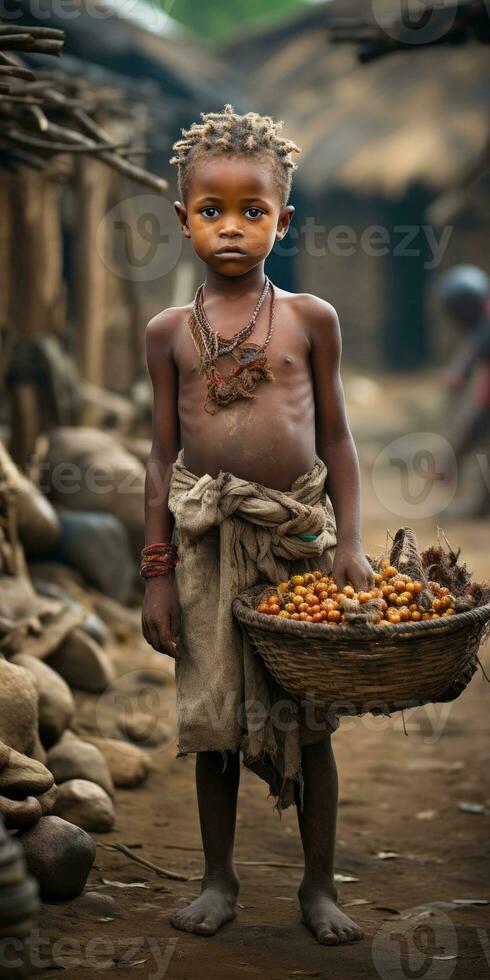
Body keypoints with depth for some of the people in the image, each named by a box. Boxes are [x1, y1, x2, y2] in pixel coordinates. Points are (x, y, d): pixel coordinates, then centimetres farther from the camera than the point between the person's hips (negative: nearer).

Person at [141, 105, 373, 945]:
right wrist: (157, 570, 2)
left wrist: (349, 542, -3)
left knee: (309, 717, 6)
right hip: (207, 537, 1)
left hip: (301, 532, -1)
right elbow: (163, 453, 5)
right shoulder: (169, 331, 3)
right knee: (212, 717, 8)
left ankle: (318, 884, 20)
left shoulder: (311, 319, 2)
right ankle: (219, 878, 24)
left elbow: (336, 437, 5)